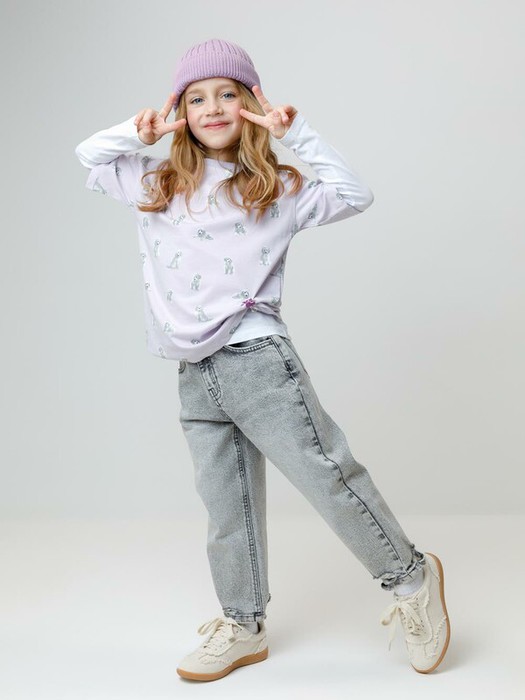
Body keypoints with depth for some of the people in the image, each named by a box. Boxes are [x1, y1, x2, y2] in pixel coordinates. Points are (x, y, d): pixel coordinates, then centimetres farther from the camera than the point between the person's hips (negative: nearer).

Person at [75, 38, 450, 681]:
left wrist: (297, 133, -3)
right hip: (195, 379, 4)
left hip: (258, 361, -4)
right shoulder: (157, 185, 15)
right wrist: (137, 131, 8)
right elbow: (89, 157, 27)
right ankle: (243, 627, 26)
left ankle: (411, 576, 17)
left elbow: (353, 194, 0)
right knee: (227, 508, 12)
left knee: (327, 477, -3)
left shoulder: (276, 188, 4)